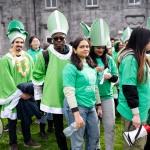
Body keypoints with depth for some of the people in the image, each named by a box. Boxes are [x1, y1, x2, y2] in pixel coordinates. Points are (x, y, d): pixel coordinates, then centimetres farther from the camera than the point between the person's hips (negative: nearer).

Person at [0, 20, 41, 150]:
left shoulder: (28, 57, 6)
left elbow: (31, 75, 6)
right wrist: (19, 93, -15)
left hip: (26, 94, 4)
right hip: (12, 95, -4)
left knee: (26, 119, 13)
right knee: (12, 120, 8)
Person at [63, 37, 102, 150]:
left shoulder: (92, 66, 9)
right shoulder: (71, 67, -14)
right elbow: (69, 92, -20)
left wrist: (99, 105, 16)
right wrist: (76, 114, -23)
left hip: (91, 107, 7)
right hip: (77, 107, -7)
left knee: (95, 137, 19)